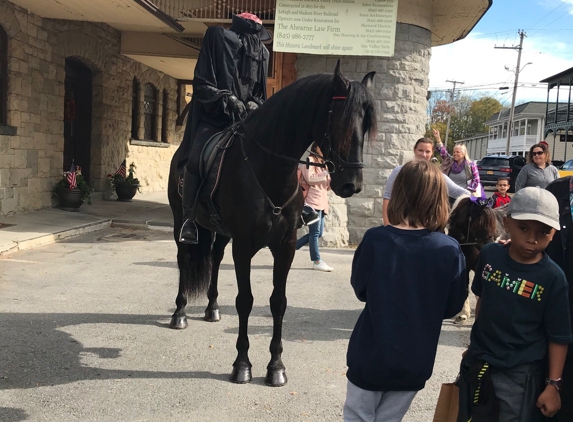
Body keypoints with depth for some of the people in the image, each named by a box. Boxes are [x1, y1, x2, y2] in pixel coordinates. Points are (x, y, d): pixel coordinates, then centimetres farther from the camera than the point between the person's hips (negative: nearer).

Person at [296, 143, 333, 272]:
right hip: (313, 202, -9)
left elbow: (326, 186, 21)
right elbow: (309, 179, -14)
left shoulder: (321, 163, 23)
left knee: (318, 232, 8)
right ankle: (317, 261, -5)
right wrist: (326, 174, -14)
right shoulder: (310, 160, -1)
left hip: (321, 202, 9)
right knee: (315, 232, -8)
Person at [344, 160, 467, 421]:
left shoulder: (374, 239, -18)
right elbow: (452, 307, -2)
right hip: (414, 362, 2)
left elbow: (360, 289, -2)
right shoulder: (450, 251, -15)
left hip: (370, 357, -1)